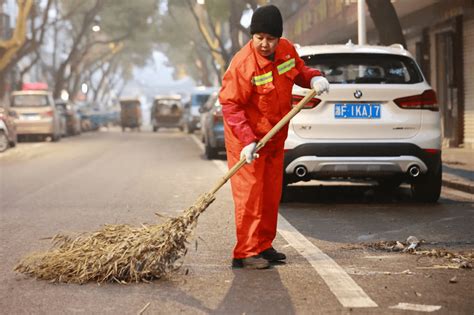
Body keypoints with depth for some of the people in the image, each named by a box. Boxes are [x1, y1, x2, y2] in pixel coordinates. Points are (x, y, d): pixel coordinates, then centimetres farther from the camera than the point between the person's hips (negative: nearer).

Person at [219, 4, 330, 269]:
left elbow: (298, 70, 16)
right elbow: (230, 105, -23)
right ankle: (245, 253, -4)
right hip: (248, 138, -7)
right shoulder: (243, 64, -25)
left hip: (275, 135, 7)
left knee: (271, 193, 13)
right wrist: (247, 140, -30)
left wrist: (314, 78, -7)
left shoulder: (286, 49, -4)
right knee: (250, 193, -9)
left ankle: (263, 247, 24)